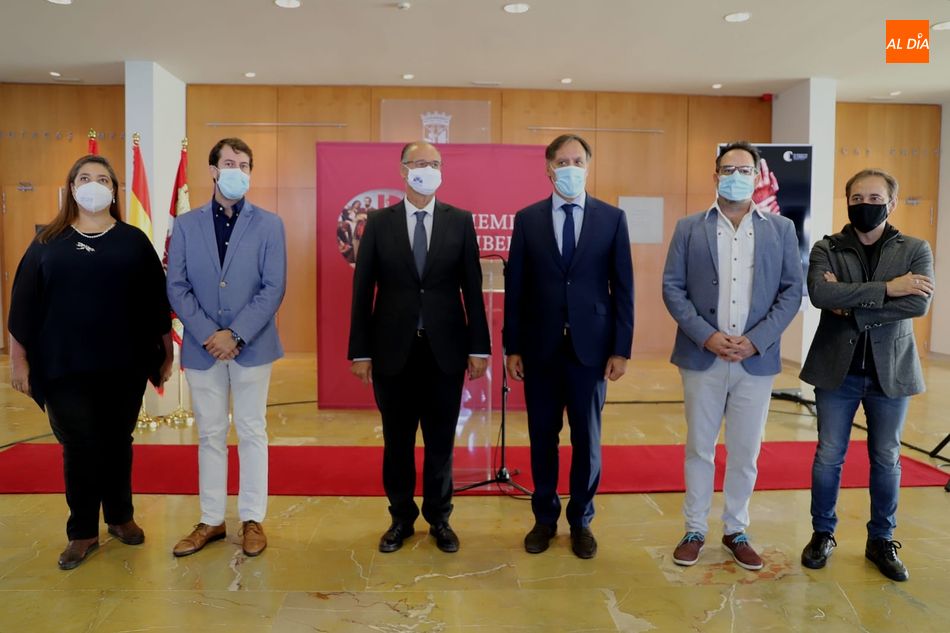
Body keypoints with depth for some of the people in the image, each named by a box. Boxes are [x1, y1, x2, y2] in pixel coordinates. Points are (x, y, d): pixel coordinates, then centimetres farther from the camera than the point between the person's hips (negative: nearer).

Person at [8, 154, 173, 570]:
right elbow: (24, 304, 5)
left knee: (118, 444, 12)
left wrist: (166, 352, 4)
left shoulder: (134, 241, 4)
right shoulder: (48, 242, 4)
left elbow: (156, 300, 5)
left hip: (124, 366, 0)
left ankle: (121, 517, 30)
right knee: (79, 449, 5)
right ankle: (83, 532, 20)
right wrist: (19, 359, 3)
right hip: (65, 368, 0)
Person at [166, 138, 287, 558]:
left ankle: (252, 520, 19)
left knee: (252, 433, 7)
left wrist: (235, 334, -14)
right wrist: (208, 334, -12)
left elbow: (273, 288, -6)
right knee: (210, 435, 11)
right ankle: (211, 520, 23)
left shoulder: (268, 225, 1)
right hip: (202, 347, 2)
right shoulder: (186, 225, 6)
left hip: (252, 346, -2)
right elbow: (176, 287, 1)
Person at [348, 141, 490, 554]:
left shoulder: (460, 221, 3)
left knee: (441, 439, 11)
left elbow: (472, 287, 1)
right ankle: (401, 518, 29)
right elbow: (363, 290, 1)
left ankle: (439, 518, 28)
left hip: (445, 348, 0)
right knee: (397, 440, 11)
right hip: (393, 349, 0)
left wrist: (479, 347, -2)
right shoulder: (379, 222, 2)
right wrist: (360, 351, -2)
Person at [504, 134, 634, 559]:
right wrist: (512, 347, 0)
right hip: (540, 347, 1)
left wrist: (621, 348, -4)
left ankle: (581, 521, 28)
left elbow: (623, 287, 1)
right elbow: (515, 287, 2)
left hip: (590, 346, 0)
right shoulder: (527, 219, 3)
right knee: (542, 437, 11)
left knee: (587, 439, 9)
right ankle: (545, 518, 29)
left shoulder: (612, 218, 2)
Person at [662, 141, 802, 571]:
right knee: (699, 448, 9)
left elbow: (792, 291, 1)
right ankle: (695, 530, 23)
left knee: (745, 452, 10)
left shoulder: (781, 229, 6)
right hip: (702, 357, -1)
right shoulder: (689, 228, 4)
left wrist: (755, 341, -11)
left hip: (757, 359, 1)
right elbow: (673, 288, -1)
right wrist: (707, 337, -13)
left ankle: (736, 531, 26)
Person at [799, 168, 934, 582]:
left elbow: (919, 303, -16)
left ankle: (882, 540, 28)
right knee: (828, 457, 7)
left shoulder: (915, 250, 1)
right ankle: (823, 534, 24)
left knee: (886, 459, 12)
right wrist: (885, 289, -21)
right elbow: (820, 294, -20)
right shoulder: (826, 249, 0)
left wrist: (852, 307, -19)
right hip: (837, 370, 0)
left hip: (891, 371, 1)